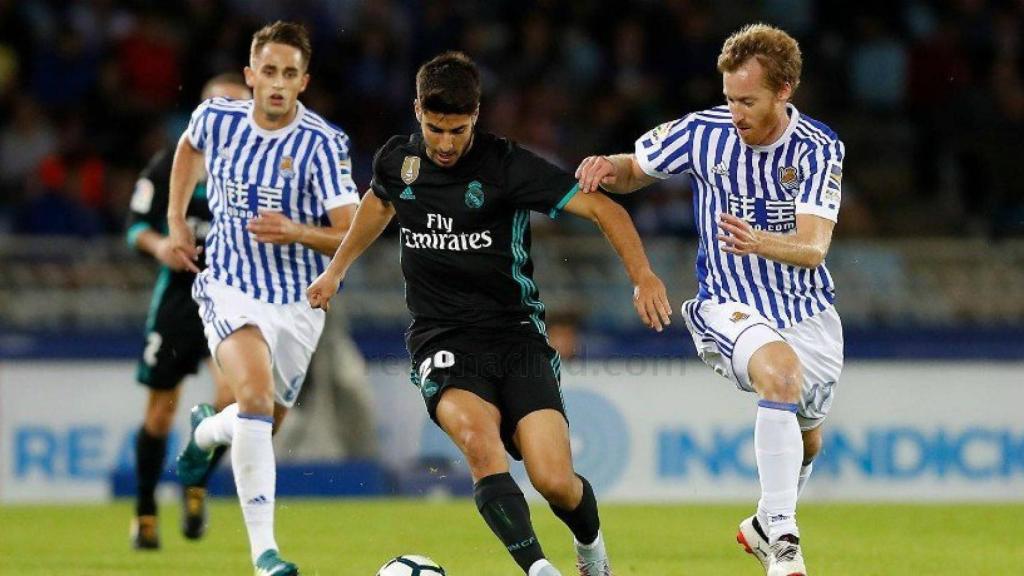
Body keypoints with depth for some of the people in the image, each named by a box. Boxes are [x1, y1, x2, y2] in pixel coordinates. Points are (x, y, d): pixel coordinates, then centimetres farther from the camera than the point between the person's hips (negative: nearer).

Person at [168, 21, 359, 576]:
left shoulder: (323, 143, -16)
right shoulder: (216, 118, -7)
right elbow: (190, 147, 20)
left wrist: (298, 232, -36)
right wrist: (176, 219, 13)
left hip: (298, 301, 1)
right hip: (230, 287, -1)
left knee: (265, 421, 14)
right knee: (256, 391, -27)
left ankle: (206, 431, 53)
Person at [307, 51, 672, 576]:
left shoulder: (506, 165, -10)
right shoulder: (396, 160, 3)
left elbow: (604, 209, -10)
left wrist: (643, 276, -24)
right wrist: (336, 269, 38)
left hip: (516, 335, -1)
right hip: (442, 339, 2)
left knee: (555, 480, -14)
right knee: (477, 434, -33)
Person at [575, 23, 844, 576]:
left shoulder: (819, 149, -14)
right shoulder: (704, 132, -11)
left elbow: (813, 248, -26)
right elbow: (635, 169, 8)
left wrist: (760, 242, -47)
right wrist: (608, 167, -16)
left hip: (809, 313, 3)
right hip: (729, 306, -2)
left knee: (806, 440, 17)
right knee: (780, 370, -34)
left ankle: (765, 525, 50)